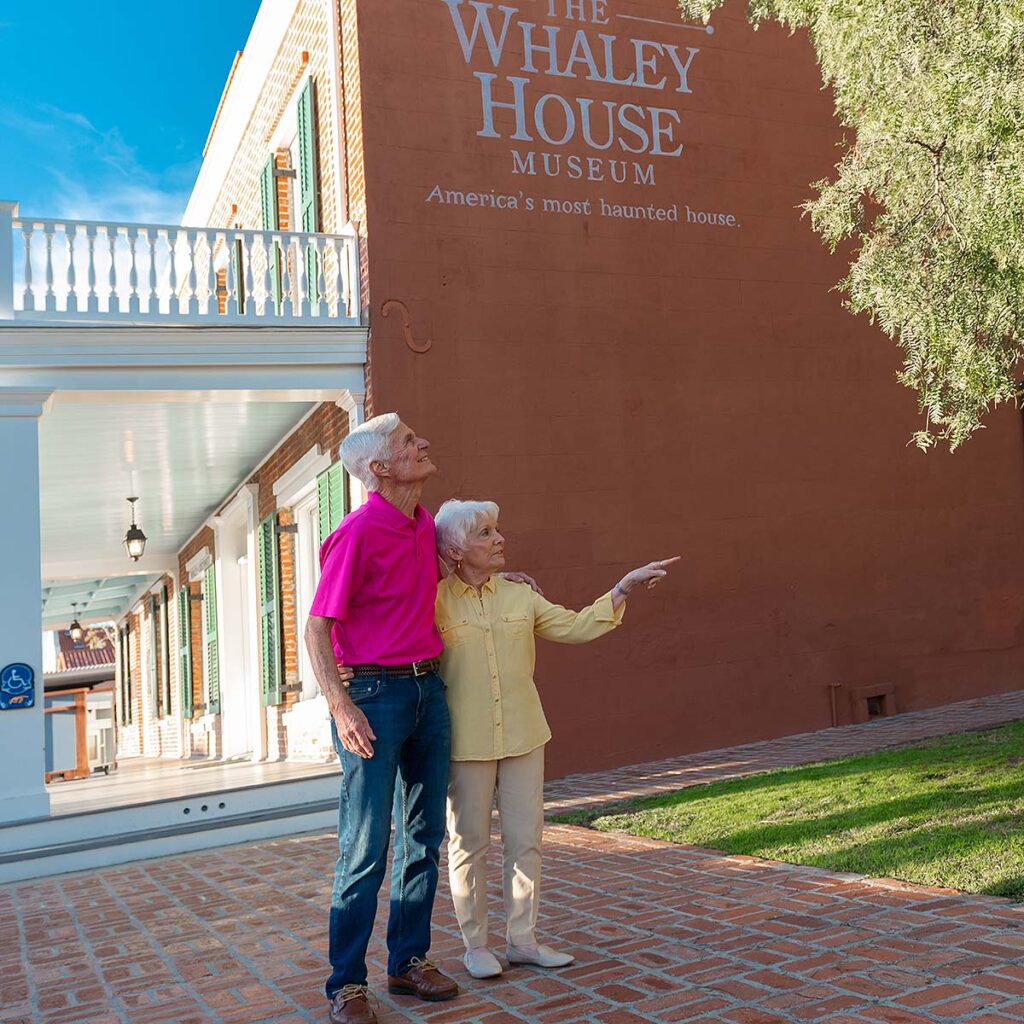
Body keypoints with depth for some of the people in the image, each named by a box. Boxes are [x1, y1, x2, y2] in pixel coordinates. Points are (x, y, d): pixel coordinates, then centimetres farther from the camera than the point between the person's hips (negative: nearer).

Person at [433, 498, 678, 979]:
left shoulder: (520, 596, 7)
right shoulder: (433, 602, -6)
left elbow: (575, 627, 7)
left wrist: (625, 586, 3)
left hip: (523, 736, 4)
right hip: (465, 742, -4)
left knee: (525, 840, 9)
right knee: (469, 844, 7)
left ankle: (522, 940, 22)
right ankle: (475, 945, 21)